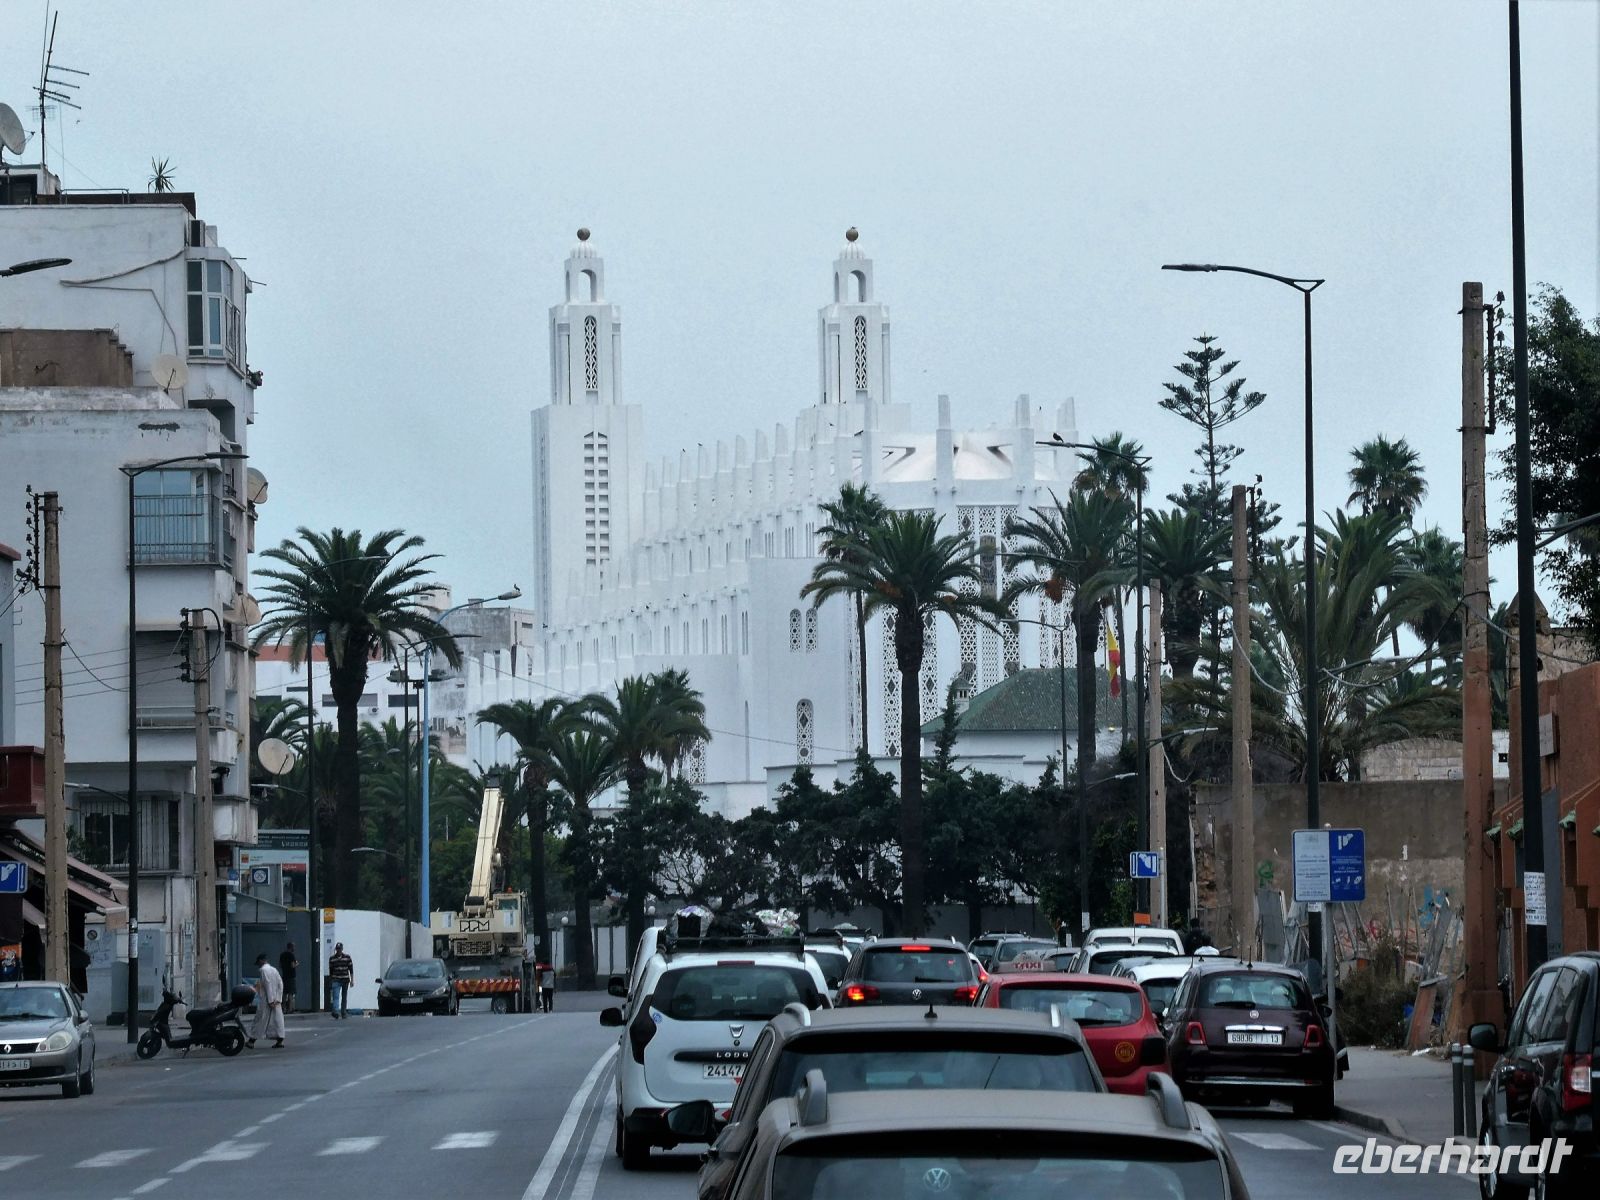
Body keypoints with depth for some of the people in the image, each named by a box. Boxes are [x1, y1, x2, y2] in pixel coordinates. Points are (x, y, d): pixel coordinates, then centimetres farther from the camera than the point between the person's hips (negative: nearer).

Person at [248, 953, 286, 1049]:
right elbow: (280, 984, 8)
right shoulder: (274, 970, 11)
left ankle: (252, 1041, 7)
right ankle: (279, 1041, -1)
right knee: (277, 1019, 4)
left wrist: (270, 1000, -18)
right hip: (276, 1000, 6)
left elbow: (267, 984, -17)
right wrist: (278, 999, 4)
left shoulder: (263, 970, -9)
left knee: (260, 1020, 0)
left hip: (265, 1000, -6)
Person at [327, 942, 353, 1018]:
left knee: (344, 998, 11)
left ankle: (343, 1012, 22)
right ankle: (335, 1012, -29)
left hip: (345, 980, 1)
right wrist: (330, 981, 12)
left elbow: (351, 969, 4)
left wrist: (352, 980, -2)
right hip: (336, 980, -1)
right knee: (335, 996, -16)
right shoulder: (332, 958, 4)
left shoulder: (347, 957, 2)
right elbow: (330, 971, 10)